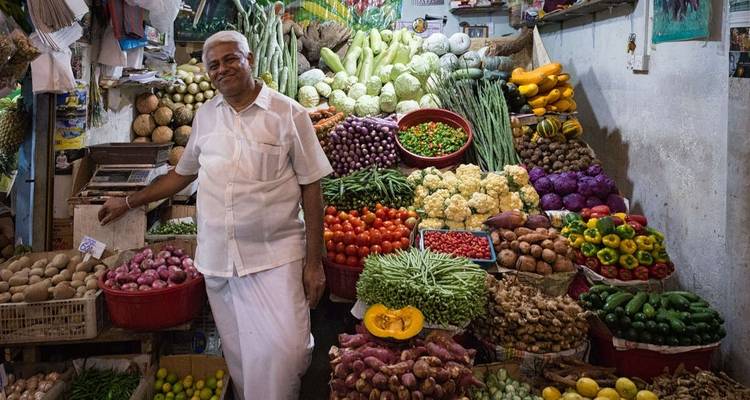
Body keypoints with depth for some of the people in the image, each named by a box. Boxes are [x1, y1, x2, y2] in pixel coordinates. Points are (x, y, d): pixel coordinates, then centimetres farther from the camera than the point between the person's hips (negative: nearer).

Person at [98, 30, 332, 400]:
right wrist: (129, 202, 23)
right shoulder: (205, 116, 10)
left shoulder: (288, 114, -4)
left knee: (284, 351, -11)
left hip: (275, 257, -4)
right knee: (237, 357, 10)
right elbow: (183, 173, 23)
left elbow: (311, 188, -3)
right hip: (217, 258, 4)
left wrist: (314, 262, -6)